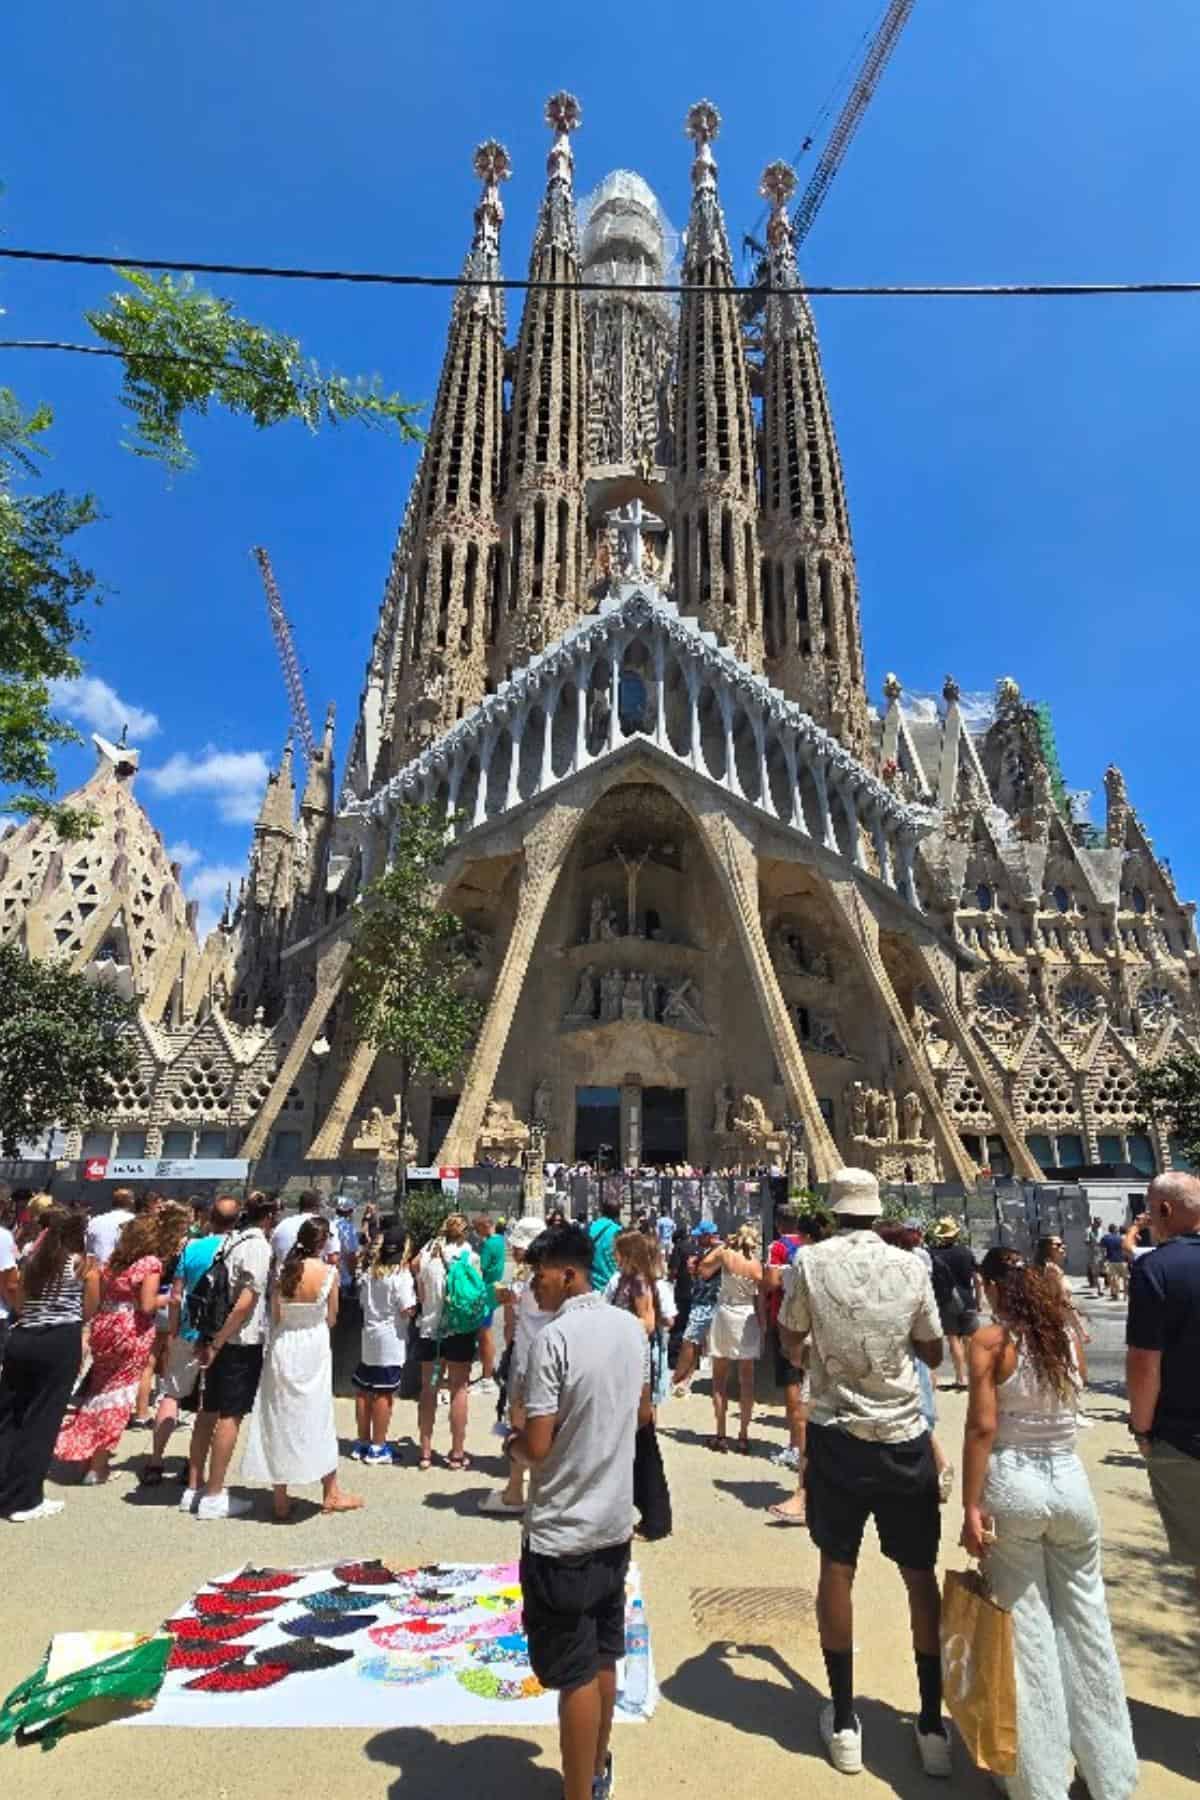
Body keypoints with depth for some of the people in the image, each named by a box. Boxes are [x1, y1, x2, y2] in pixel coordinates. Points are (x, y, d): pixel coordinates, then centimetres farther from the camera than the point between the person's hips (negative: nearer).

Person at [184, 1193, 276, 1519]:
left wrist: (209, 1339, 15)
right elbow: (246, 1301, -22)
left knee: (208, 1412, 16)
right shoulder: (259, 1247, -16)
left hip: (219, 1339, 8)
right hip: (242, 1341, -8)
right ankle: (213, 1496, 8)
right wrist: (217, 1343, -16)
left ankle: (194, 1488, 25)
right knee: (231, 1416, 1)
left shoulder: (230, 1241, 8)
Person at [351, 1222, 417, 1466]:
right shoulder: (401, 1275, -15)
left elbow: (362, 1304, 13)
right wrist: (414, 1294, -1)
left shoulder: (369, 1272, 5)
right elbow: (407, 1310, -18)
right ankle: (377, 1448, 9)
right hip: (391, 1339, -7)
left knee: (364, 1391, 13)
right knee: (384, 1394, 1)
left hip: (369, 1336, 7)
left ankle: (363, 1443, 24)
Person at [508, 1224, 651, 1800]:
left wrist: (511, 1444, -2)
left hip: (563, 1531, -7)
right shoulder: (632, 1327, -2)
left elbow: (536, 1446, -22)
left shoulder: (555, 1337, -24)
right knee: (604, 1657, 23)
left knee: (574, 1673, 7)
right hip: (615, 1519, 7)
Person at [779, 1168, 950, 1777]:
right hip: (904, 1436, 1)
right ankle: (933, 1725, 27)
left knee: (837, 1568, 14)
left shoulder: (812, 1261, -11)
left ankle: (843, 1722, 25)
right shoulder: (911, 1266, -7)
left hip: (837, 1434, -1)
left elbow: (791, 1342, 2)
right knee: (920, 1574, 17)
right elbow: (933, 1353, 5)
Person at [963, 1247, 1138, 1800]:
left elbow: (982, 1427, -16)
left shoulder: (991, 1341, -12)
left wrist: (971, 1507, -9)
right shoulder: (1069, 1336, 0)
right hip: (1070, 1483, 4)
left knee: (1027, 1630, 11)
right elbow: (1071, 1397, 14)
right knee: (1086, 1624, 19)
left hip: (1012, 1486, -4)